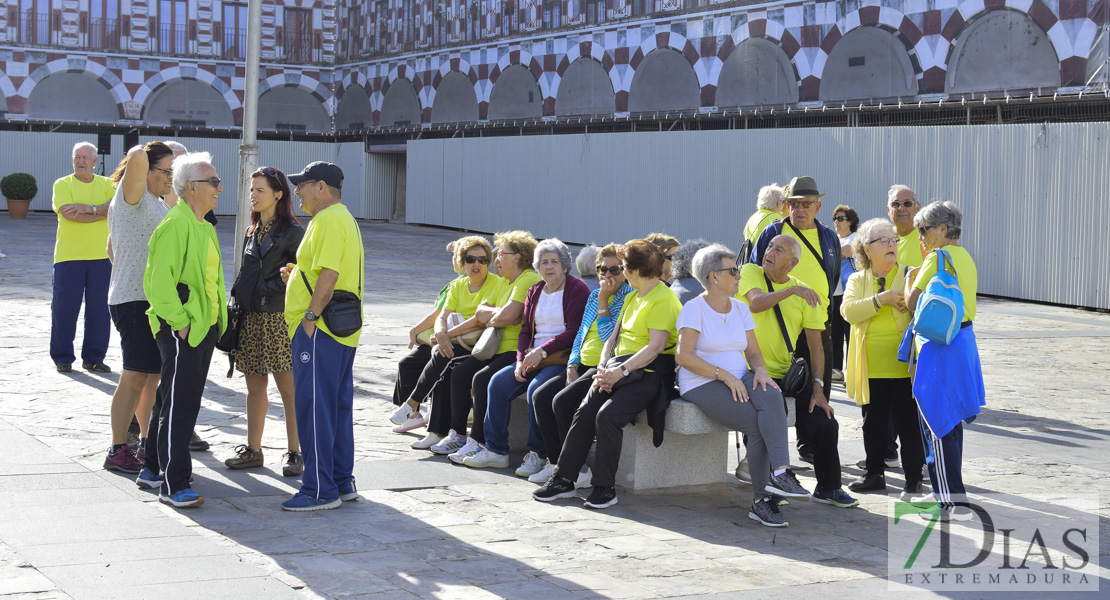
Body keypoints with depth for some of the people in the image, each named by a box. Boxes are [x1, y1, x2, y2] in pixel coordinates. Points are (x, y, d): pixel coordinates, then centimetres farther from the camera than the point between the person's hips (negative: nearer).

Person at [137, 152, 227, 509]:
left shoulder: (205, 227, 15)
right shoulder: (175, 226, -16)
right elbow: (158, 282, -21)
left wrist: (215, 321, 17)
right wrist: (179, 322, -19)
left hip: (205, 328, 9)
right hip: (180, 331, -9)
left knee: (171, 402, 16)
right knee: (178, 406, -7)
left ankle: (152, 469, 27)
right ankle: (173, 485, -4)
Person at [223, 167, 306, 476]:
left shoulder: (292, 231, -6)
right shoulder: (252, 231, 16)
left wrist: (269, 289, -20)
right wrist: (235, 306, 11)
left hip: (278, 318, -7)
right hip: (250, 318, 7)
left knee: (288, 389, -2)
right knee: (255, 387, 11)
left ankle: (294, 453, 5)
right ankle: (253, 450, 18)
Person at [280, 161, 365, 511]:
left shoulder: (328, 220, -14)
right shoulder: (345, 218, 20)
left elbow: (329, 275, -23)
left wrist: (310, 316, -19)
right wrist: (296, 274, 12)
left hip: (319, 330, -11)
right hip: (343, 332, 11)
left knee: (313, 407, -7)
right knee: (338, 407, 14)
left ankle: (320, 490, -4)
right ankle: (343, 482, 20)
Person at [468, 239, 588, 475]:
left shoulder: (577, 290, -5)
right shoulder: (535, 292, 17)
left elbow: (574, 332, -13)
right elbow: (525, 330, 15)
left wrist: (543, 350, -20)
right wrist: (521, 360, -2)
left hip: (563, 358, -7)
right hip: (534, 357, 7)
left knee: (536, 389, -31)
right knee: (498, 382, -11)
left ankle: (537, 454, -18)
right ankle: (495, 449, -4)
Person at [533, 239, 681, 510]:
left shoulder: (664, 299, -9)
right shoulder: (631, 297, 21)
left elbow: (656, 346, -18)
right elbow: (614, 337, 18)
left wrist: (621, 371, -24)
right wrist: (603, 368, -1)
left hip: (650, 373, -8)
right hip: (622, 369, 8)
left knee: (607, 415, -27)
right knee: (584, 413, -12)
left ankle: (605, 487, -17)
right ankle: (563, 479, -7)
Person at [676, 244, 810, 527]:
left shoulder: (741, 308, 17)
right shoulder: (694, 309, -4)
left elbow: (753, 352, 17)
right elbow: (683, 356, -13)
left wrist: (760, 371, -7)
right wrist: (725, 375, -19)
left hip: (739, 379, 6)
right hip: (703, 385, -5)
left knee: (771, 397, -31)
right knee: (758, 422, -28)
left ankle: (779, 473, -42)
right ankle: (762, 499, -23)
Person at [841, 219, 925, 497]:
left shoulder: (908, 275, 6)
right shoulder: (857, 280, 10)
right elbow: (849, 310, -9)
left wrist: (906, 303, -21)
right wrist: (882, 298, -19)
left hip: (903, 365, -2)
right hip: (871, 367, 2)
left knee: (908, 422, -1)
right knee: (873, 422, 11)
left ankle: (913, 478, 8)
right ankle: (874, 474, 23)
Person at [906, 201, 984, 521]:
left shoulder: (938, 257, -14)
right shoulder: (965, 257, 14)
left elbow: (913, 302, -14)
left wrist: (911, 277, 2)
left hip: (938, 347, -9)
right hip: (964, 341, 9)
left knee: (936, 424, -5)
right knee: (952, 420, 16)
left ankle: (954, 501, -7)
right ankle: (950, 491, 25)